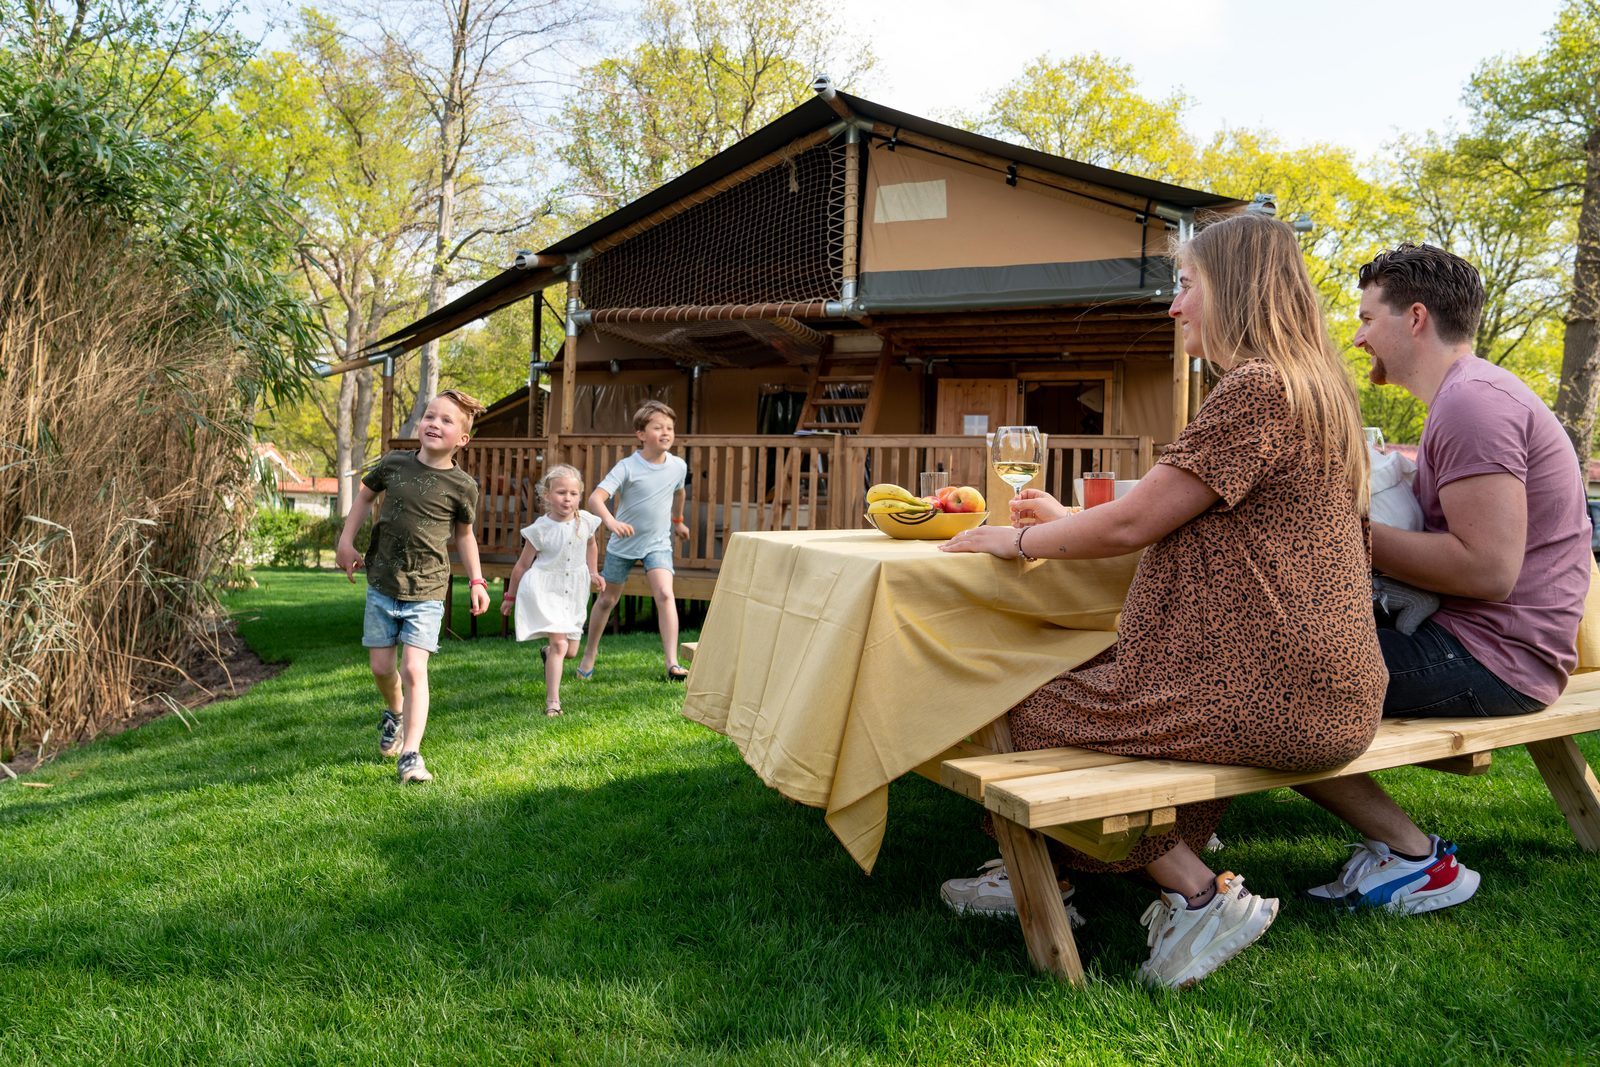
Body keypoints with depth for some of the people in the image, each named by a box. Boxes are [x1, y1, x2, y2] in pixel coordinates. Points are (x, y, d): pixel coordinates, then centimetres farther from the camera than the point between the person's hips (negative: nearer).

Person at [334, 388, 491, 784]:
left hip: (426, 591, -3)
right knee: (381, 667, 12)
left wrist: (476, 580, 2)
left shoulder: (462, 485, -7)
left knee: (414, 669, -12)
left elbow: (464, 533, 9)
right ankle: (394, 714, 43)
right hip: (382, 584, 3)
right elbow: (365, 495, 16)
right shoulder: (393, 464, -3)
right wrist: (346, 541, 9)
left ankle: (410, 755, -8)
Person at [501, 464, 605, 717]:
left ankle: (548, 652, 48)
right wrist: (510, 596, 8)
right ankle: (552, 701, -8)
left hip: (573, 592, 5)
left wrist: (593, 573, 20)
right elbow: (523, 564, 0)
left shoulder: (586, 521, -3)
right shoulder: (540, 529, -12)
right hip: (545, 591, -5)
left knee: (571, 651, 10)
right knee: (559, 643, -18)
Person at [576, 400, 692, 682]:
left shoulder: (678, 466, -5)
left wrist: (678, 521, 33)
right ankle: (590, 652, 35)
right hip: (623, 544, -1)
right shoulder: (627, 467, -18)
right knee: (607, 600, 12)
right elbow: (595, 497, -29)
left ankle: (672, 664, -22)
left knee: (665, 594, -20)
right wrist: (611, 521, -48)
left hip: (657, 544, 2)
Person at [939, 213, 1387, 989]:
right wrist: (1065, 520, 19)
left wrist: (1018, 540, 1)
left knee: (1034, 706, -2)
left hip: (1271, 695, -11)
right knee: (1084, 672, 19)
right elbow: (1171, 520, 19)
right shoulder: (1312, 388, 17)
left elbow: (1132, 524, -15)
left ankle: (1196, 893, 4)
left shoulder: (1256, 388, -16)